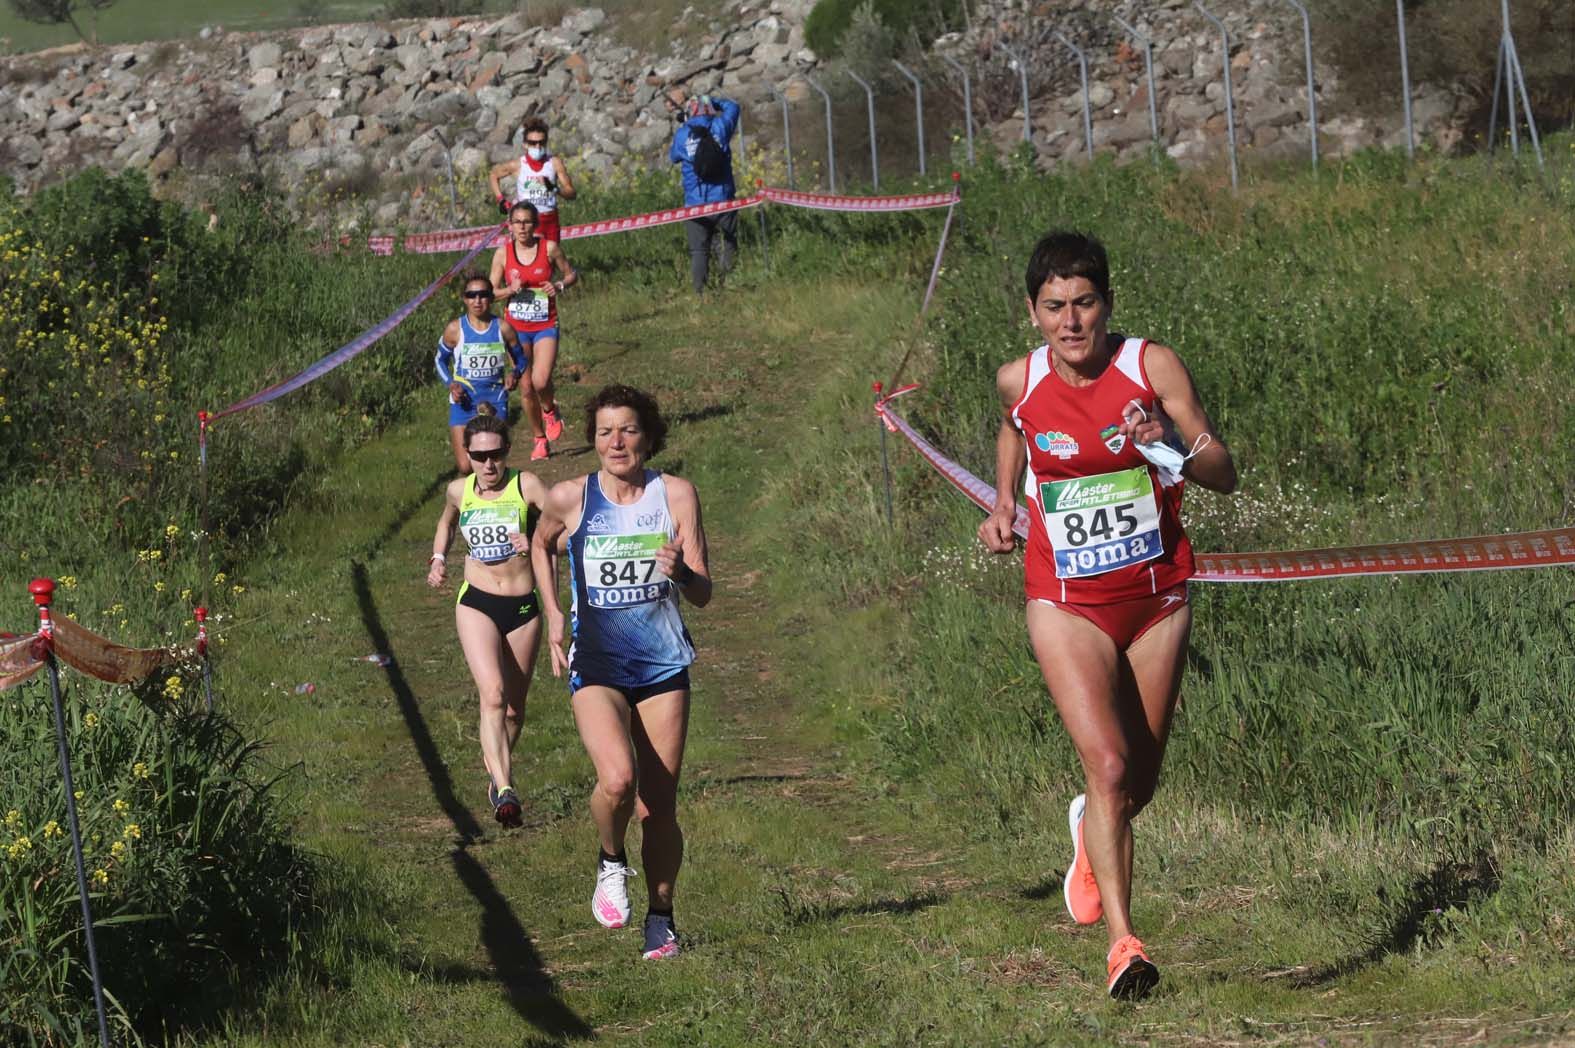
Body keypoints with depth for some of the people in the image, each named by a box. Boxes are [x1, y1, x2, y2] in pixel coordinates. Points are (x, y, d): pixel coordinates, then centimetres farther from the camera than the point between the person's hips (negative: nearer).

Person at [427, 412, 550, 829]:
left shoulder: (526, 485, -6)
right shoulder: (459, 491, 4)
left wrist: (536, 542, -27)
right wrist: (439, 557, 14)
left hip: (523, 607, 0)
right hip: (476, 603, 0)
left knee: (514, 706, 12)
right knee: (492, 694, -22)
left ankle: (497, 768, 40)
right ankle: (505, 790, -32)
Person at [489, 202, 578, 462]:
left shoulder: (549, 248, -5)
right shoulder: (503, 253, -2)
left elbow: (571, 275, 8)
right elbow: (492, 291, 3)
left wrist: (559, 285, -13)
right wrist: (511, 290, -16)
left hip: (545, 325, -2)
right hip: (516, 327, 2)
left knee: (541, 381, -20)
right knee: (526, 388, 6)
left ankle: (550, 410, 14)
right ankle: (539, 439, 24)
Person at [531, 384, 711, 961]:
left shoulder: (676, 495, -3)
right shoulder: (570, 498, -3)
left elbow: (703, 594, -3)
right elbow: (542, 545, 21)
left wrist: (679, 570, -24)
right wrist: (552, 613, 11)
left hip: (662, 665, 1)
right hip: (596, 667, -1)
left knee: (659, 805, 2)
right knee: (617, 779, -25)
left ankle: (660, 917, 22)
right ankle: (611, 862, 6)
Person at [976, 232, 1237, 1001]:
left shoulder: (1152, 366, -10)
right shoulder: (1018, 381, -5)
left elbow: (1224, 475, -11)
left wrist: (1171, 452, -29)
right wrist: (1004, 502, 11)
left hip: (1157, 597, 1)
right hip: (1066, 601, -1)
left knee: (1138, 784, 12)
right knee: (1108, 766, -19)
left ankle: (1089, 830, 48)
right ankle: (1122, 943, -16)